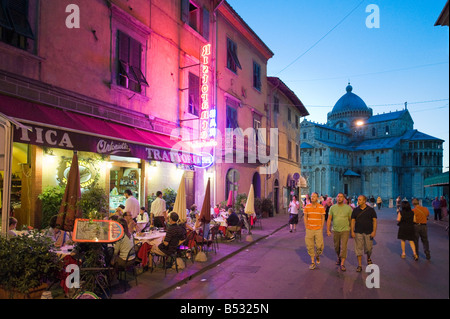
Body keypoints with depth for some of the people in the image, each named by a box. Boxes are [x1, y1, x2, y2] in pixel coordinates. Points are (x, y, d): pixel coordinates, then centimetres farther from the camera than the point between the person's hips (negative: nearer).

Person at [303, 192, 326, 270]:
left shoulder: (321, 207, -1)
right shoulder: (307, 207, 1)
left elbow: (323, 218, 4)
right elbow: (305, 217, 5)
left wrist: (321, 228, 0)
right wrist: (306, 227, -1)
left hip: (318, 229, -1)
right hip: (309, 229, 1)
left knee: (319, 246, -3)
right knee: (310, 246, 3)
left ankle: (317, 255, 30)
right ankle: (313, 262, 16)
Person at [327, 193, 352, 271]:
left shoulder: (348, 208, -2)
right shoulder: (332, 208, 1)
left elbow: (351, 220, 5)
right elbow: (329, 219, 3)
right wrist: (328, 230, -1)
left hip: (345, 230, -2)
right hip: (335, 230, 2)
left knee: (343, 247, -7)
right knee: (336, 247, 13)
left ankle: (342, 264, -1)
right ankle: (338, 258, 39)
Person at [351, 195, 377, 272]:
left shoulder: (371, 210, 0)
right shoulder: (355, 210, 4)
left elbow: (374, 221, 0)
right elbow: (353, 221, 4)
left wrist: (374, 231, -9)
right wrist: (352, 231, -3)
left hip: (368, 232, -1)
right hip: (358, 232, 1)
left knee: (369, 248, 7)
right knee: (359, 248, -1)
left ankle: (368, 258, 39)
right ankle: (359, 265, 6)